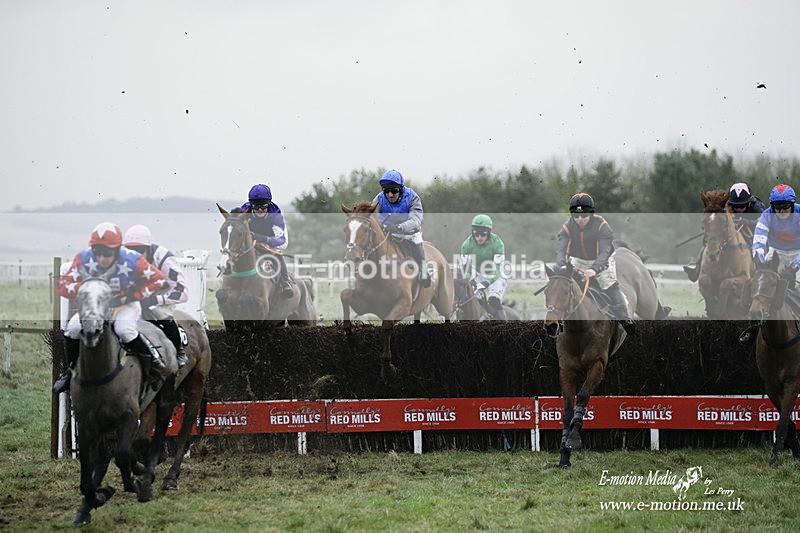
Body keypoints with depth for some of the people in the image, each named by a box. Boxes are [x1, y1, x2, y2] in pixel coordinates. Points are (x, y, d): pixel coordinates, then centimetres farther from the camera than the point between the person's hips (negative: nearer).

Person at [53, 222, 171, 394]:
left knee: (124, 330, -35)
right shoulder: (84, 259, -19)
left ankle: (153, 360, -12)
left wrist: (132, 295, -21)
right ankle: (72, 370, 5)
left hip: (125, 305, -3)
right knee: (72, 328, -20)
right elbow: (63, 285, -18)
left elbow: (159, 280, -15)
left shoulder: (132, 261, -25)